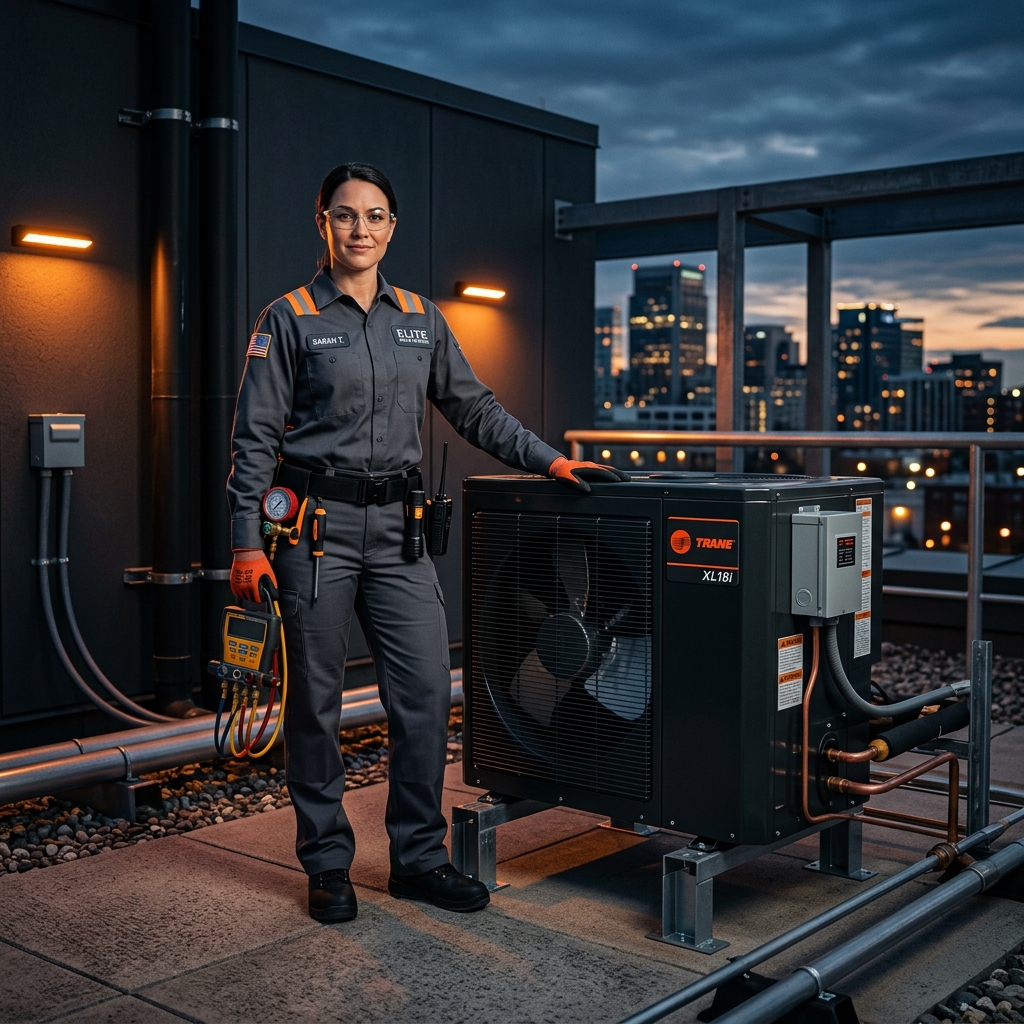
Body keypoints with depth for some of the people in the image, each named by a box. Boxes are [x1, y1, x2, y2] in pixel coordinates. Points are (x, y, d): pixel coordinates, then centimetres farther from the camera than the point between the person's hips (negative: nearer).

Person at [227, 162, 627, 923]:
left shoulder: (421, 318, 12)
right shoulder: (290, 319, 0)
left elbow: (474, 408, 15)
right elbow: (255, 436, -3)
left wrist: (549, 461, 5)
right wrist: (247, 542, -10)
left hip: (396, 528, 4)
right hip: (316, 525, -3)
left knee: (427, 690, 0)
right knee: (316, 700, 4)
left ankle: (419, 858, 15)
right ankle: (328, 866, 19)